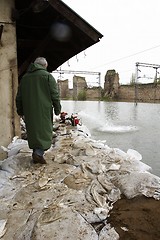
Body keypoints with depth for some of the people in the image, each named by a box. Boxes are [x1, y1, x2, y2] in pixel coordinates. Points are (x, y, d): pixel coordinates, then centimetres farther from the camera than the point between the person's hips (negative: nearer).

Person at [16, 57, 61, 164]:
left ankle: (36, 152, 18)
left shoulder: (25, 77, 14)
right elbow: (55, 95, -6)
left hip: (29, 112, 5)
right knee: (45, 131, 1)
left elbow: (19, 97, 18)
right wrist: (57, 109, 2)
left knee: (33, 131, 13)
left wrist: (20, 111, 25)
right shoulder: (47, 76, -3)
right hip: (44, 111, -5)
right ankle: (39, 153, -10)